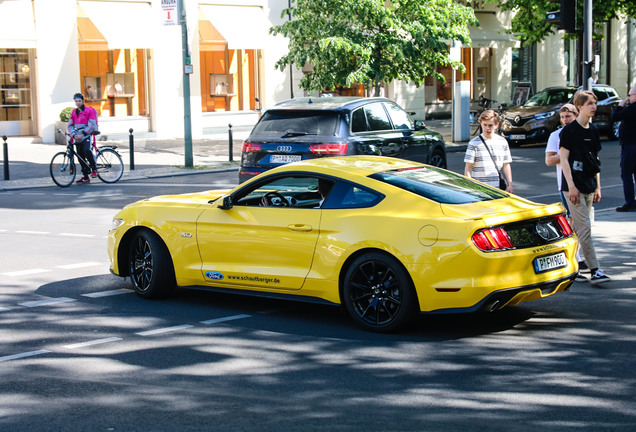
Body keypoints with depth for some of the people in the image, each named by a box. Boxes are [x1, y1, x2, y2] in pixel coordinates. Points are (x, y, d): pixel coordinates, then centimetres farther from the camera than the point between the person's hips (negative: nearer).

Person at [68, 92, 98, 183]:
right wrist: (74, 135, -7)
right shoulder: (74, 112, 13)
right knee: (80, 156, 5)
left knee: (87, 151, -30)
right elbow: (70, 125, 11)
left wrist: (83, 134, -17)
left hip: (86, 136, -6)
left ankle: (94, 169, -14)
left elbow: (92, 125, -11)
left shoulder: (89, 110, -3)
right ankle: (86, 177, 12)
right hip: (77, 137, 6)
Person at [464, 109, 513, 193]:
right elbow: (468, 167, -2)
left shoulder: (502, 142, 10)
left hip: (497, 188, 3)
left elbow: (506, 165, 14)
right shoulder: (474, 143, -1)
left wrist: (510, 185, 10)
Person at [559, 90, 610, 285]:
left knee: (577, 228, 10)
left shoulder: (594, 131, 13)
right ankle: (594, 270, -14)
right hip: (574, 187, -7)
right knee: (585, 228, -11)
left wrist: (598, 187, 15)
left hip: (589, 187, 7)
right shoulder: (569, 130, -7)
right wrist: (571, 186, -16)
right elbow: (564, 159, -10)